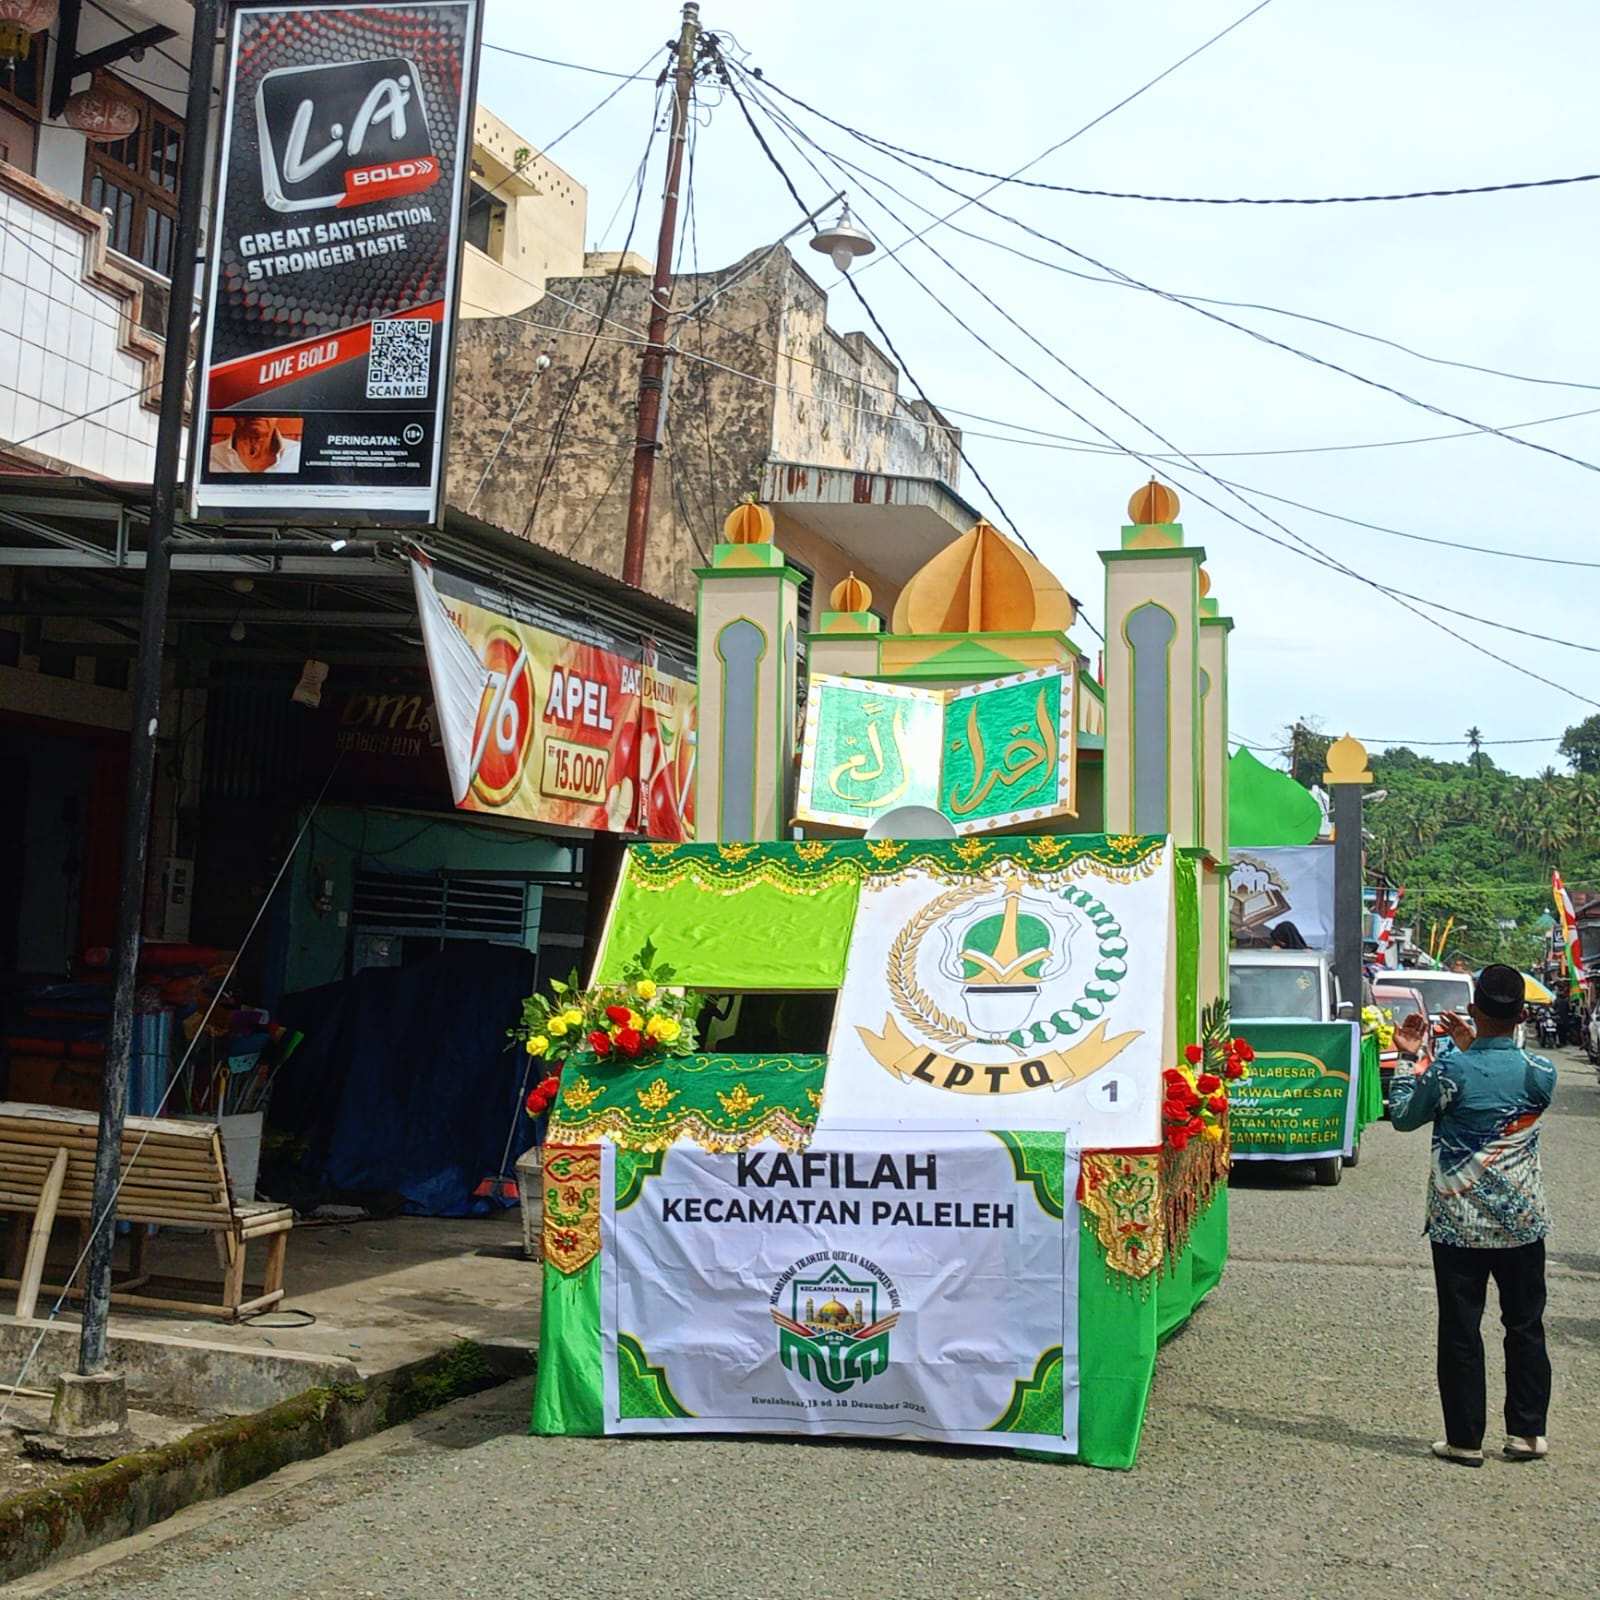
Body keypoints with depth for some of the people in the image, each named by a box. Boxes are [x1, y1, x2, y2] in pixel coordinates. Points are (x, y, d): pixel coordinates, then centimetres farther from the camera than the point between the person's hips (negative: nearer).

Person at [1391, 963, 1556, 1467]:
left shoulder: (1450, 1070, -16)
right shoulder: (1541, 1073, -7)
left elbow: (1404, 1117, -1)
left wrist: (1411, 1058, 7)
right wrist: (1470, 1049, 17)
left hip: (1459, 1223, -2)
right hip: (1523, 1222, 2)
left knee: (1460, 1331, 6)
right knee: (1525, 1326, 16)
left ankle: (1465, 1439, 11)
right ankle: (1528, 1431, 21)